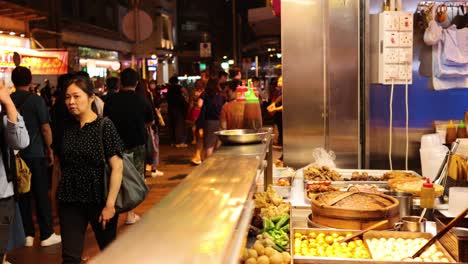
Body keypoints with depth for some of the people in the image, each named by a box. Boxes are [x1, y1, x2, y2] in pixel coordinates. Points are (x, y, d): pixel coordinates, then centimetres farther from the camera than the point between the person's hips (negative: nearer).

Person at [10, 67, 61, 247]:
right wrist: (49, 148, 2)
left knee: (22, 195, 10)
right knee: (41, 194, 4)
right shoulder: (36, 100, -9)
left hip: (14, 155, 4)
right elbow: (45, 127, -11)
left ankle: (27, 235, 15)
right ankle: (46, 235, 9)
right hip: (36, 153, -4)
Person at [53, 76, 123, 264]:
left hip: (99, 198, -3)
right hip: (70, 199, 3)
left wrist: (110, 204, -17)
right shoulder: (65, 127, 2)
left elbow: (117, 166, -14)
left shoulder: (104, 126, -10)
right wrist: (58, 190, 5)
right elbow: (58, 162, 14)